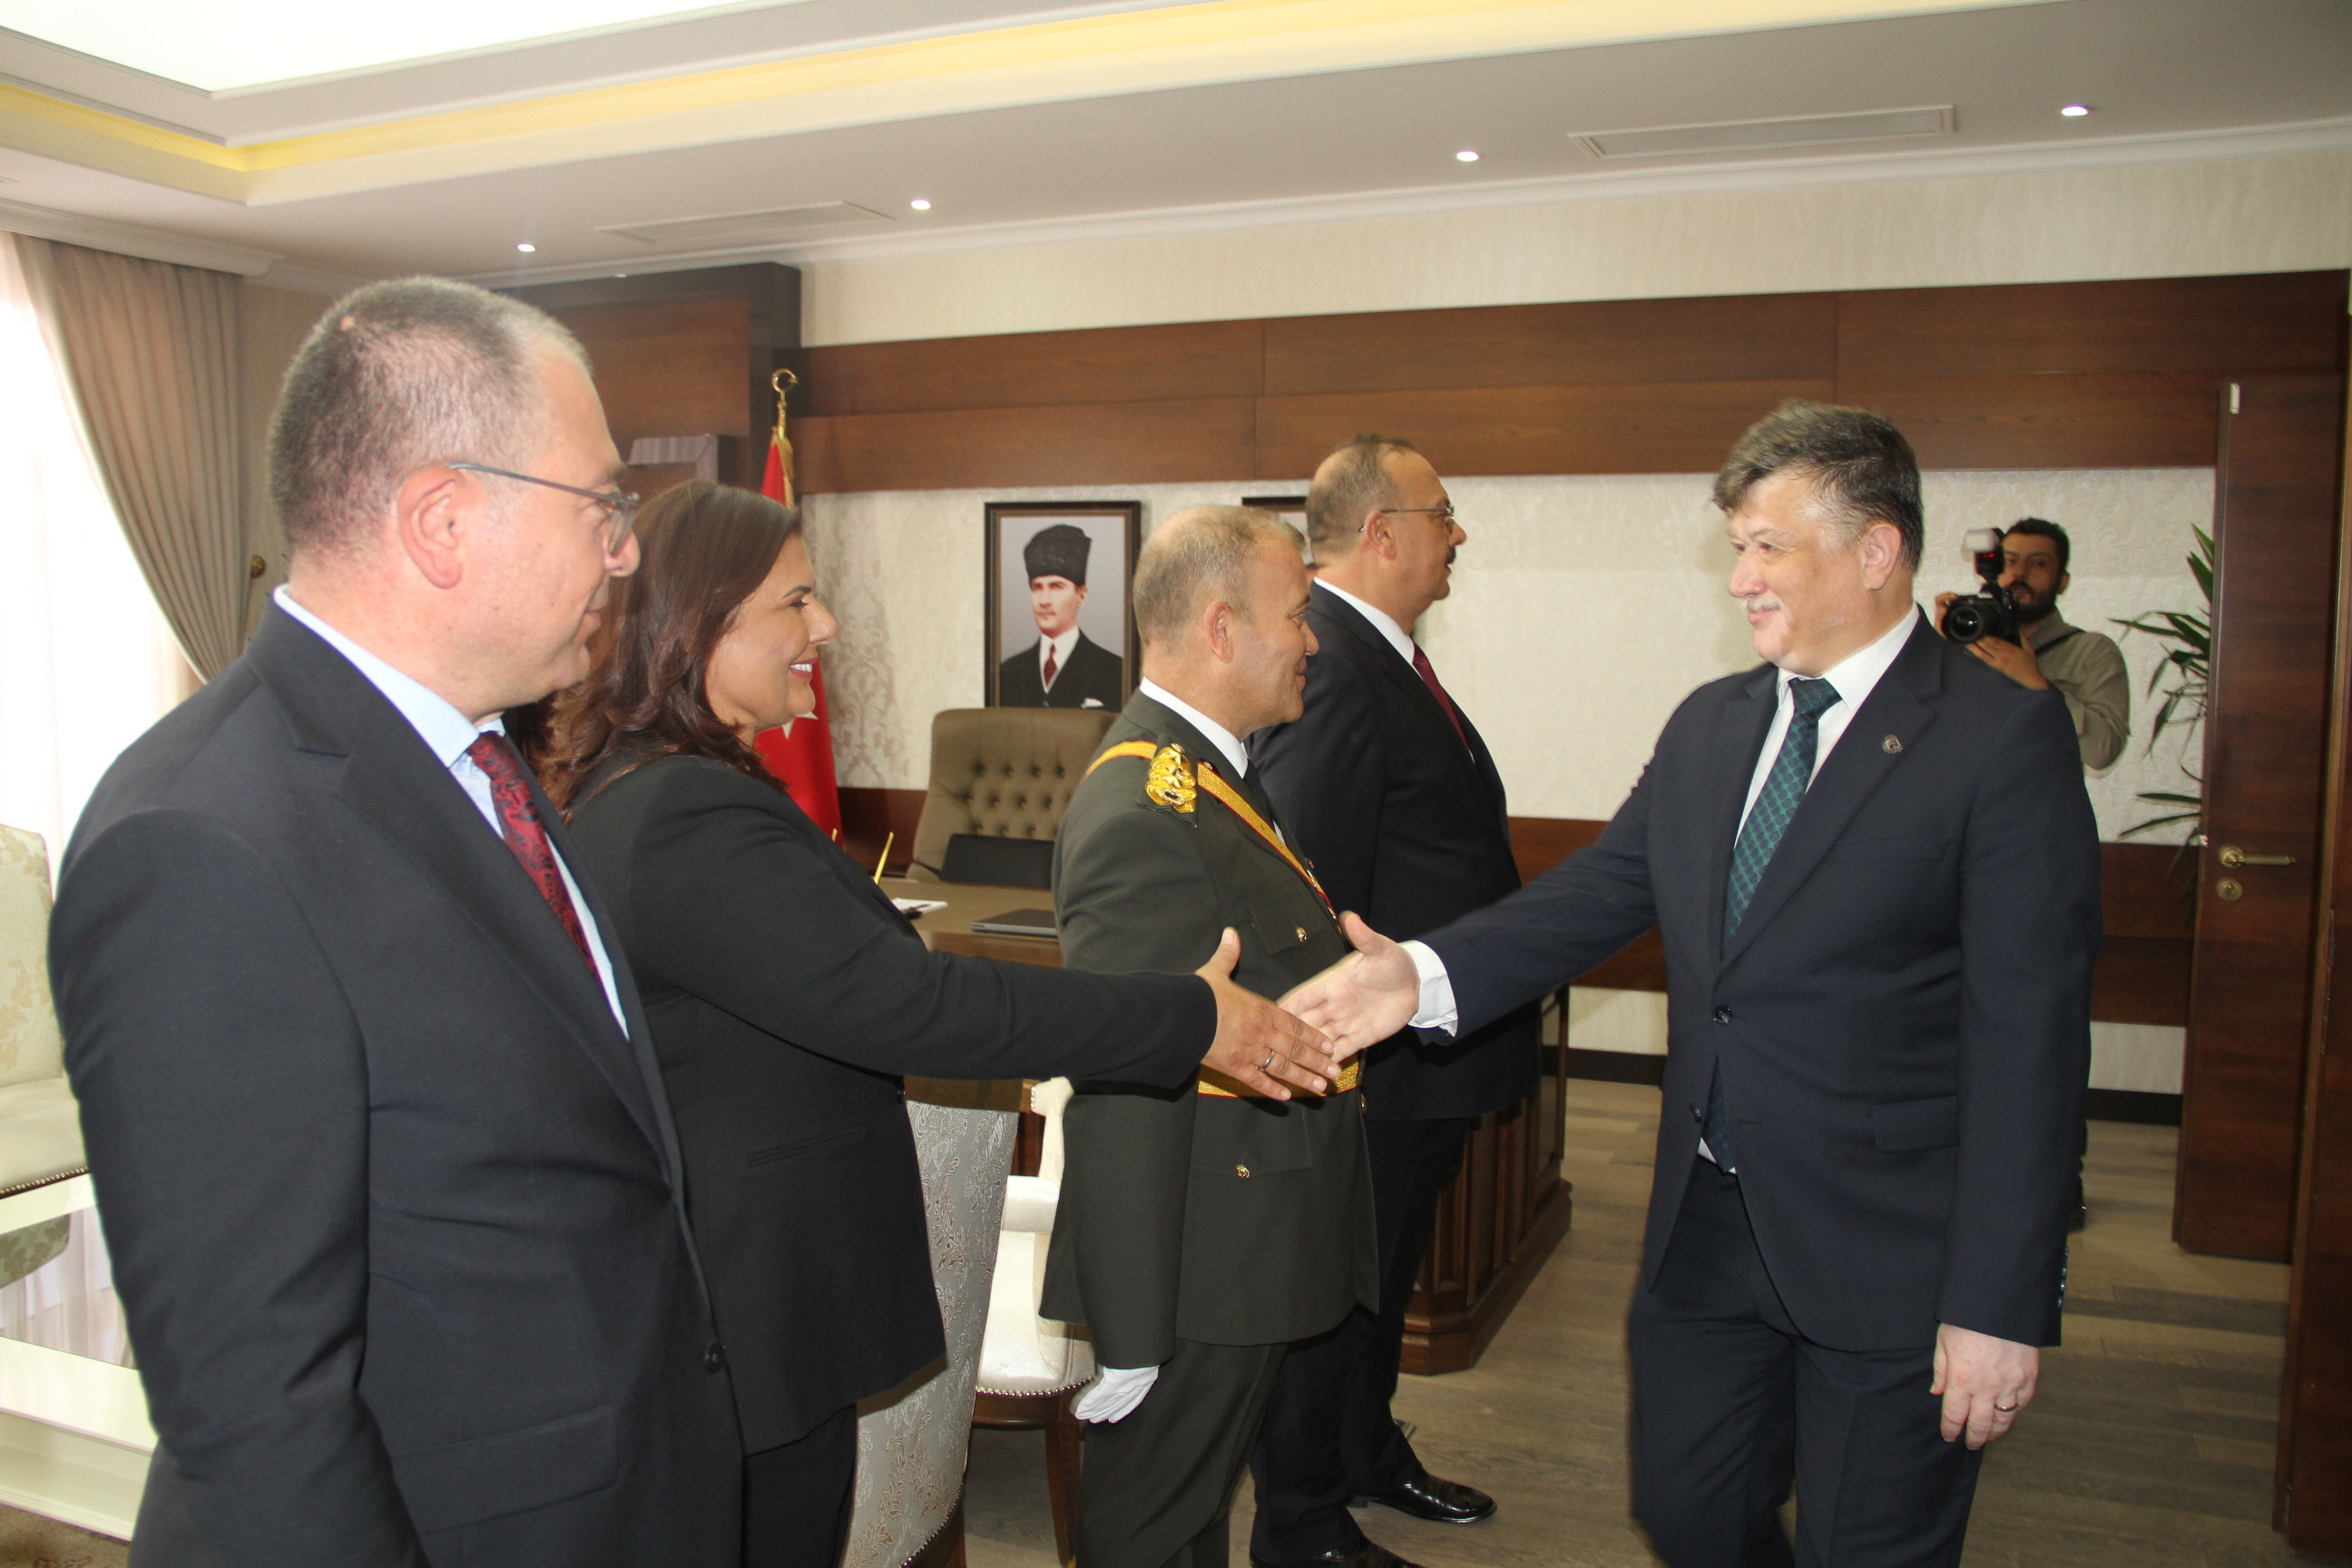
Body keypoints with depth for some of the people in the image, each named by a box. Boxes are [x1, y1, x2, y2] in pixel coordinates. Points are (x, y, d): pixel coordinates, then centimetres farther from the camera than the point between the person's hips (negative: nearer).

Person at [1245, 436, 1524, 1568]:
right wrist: (1341, 1056, -23)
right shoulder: (1328, 668, -23)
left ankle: (1370, 1454, 46)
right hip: (1373, 1054, -10)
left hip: (1431, 1042, 10)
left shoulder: (1382, 655, 11)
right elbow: (1310, 896, -26)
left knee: (1384, 1274, 26)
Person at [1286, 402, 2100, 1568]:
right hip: (1706, 1230, 6)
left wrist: (2000, 1302, -16)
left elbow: (2027, 1035, -15)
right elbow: (1599, 893, 3)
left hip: (1887, 1253, -5)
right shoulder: (1709, 725, 8)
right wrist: (1424, 972, -15)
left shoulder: (2004, 738, -12)